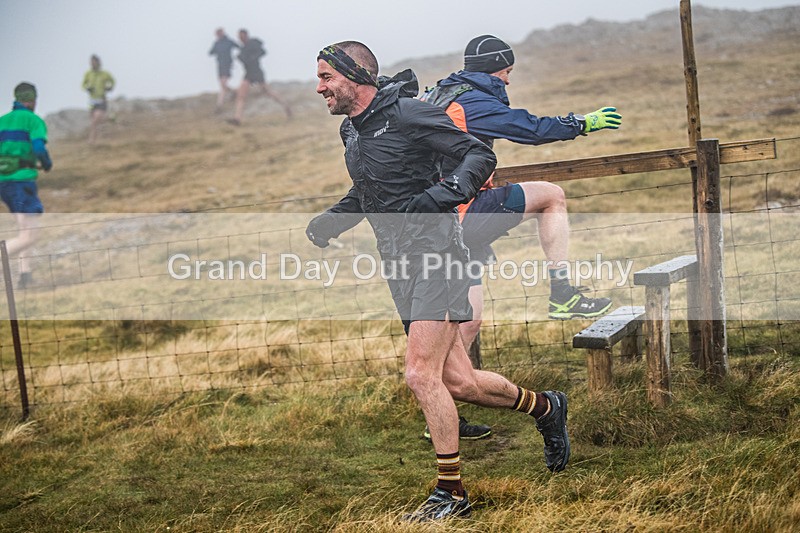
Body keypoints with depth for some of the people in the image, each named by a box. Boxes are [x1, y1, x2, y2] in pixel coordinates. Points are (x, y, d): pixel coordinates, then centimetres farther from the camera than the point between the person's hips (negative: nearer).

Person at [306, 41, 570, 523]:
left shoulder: (408, 114, -11)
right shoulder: (352, 131, 14)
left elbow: (480, 155, -10)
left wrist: (448, 193, -27)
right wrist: (330, 222, 16)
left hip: (436, 253, -8)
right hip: (401, 265, 8)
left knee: (421, 374, -14)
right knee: (458, 381, 7)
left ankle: (452, 493, -2)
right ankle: (545, 408, 32)